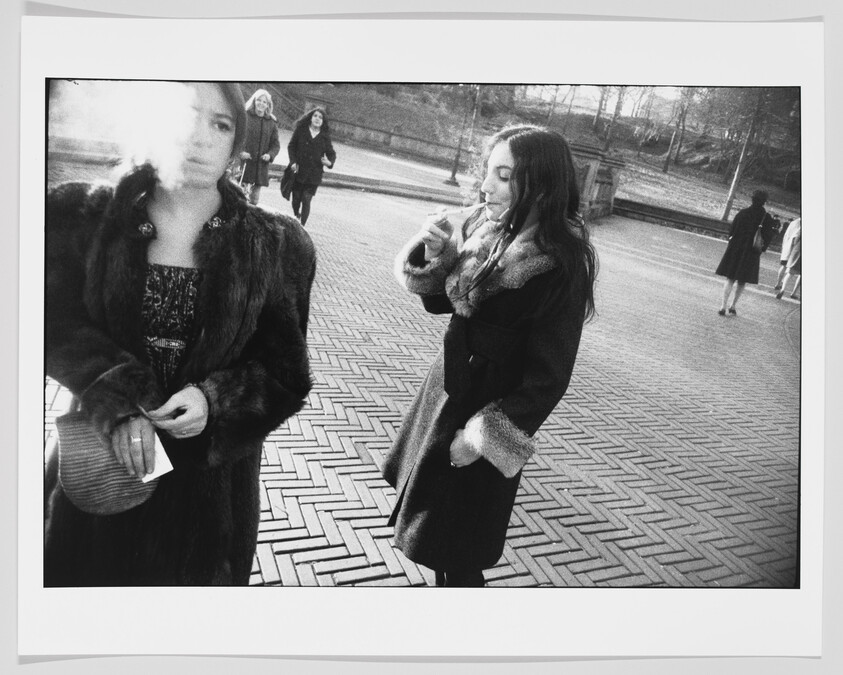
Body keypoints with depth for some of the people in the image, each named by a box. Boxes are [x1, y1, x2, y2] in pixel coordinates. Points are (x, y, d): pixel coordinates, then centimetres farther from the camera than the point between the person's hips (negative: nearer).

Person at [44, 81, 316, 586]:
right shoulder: (85, 217, -1)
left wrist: (215, 401, -22)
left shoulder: (276, 247, -4)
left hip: (211, 475, 0)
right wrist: (118, 400, -25)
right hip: (100, 460, 1)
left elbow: (286, 373, -5)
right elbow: (59, 326, -9)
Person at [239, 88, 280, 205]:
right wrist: (240, 151, -18)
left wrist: (270, 154, -7)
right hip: (245, 162, -4)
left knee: (255, 198, 6)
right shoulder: (245, 116, 2)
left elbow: (276, 144, 13)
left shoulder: (271, 122, 13)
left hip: (261, 165, 4)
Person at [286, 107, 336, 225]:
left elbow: (331, 153, 8)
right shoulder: (301, 130, 1)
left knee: (306, 200, -6)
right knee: (296, 199, 10)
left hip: (314, 174, 0)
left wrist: (329, 162, -14)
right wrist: (293, 161, -9)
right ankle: (296, 216, 40)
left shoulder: (325, 136, 3)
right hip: (298, 171, 1)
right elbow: (291, 146, 4)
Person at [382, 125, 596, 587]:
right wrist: (436, 255, -12)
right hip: (447, 386, 7)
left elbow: (548, 376, -20)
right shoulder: (485, 228, -4)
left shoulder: (561, 266, -23)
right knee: (432, 528, 23)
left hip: (492, 406, -7)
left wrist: (484, 436, -18)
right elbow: (440, 301, 7)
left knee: (457, 552, 9)